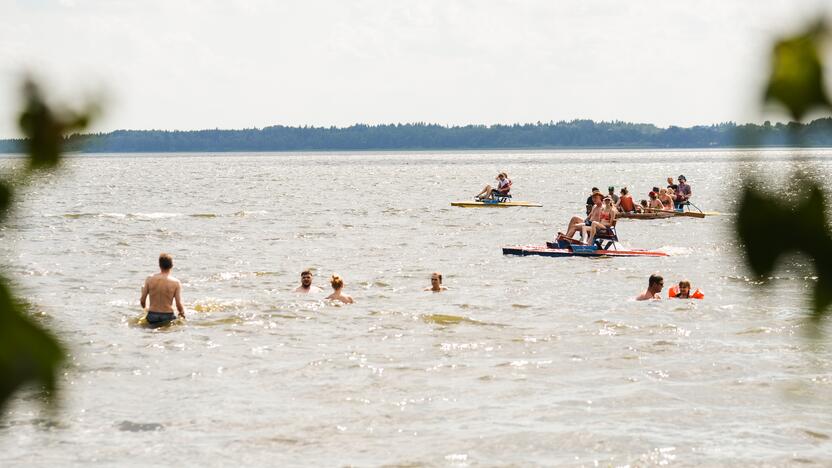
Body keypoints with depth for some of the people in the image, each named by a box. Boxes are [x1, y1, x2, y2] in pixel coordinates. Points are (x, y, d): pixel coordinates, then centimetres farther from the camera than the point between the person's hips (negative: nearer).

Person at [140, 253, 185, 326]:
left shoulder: (149, 279, -2)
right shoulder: (176, 282, -8)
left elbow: (142, 300, 1)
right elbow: (179, 304, -10)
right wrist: (182, 313, 12)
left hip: (152, 317, 3)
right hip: (167, 317, -3)